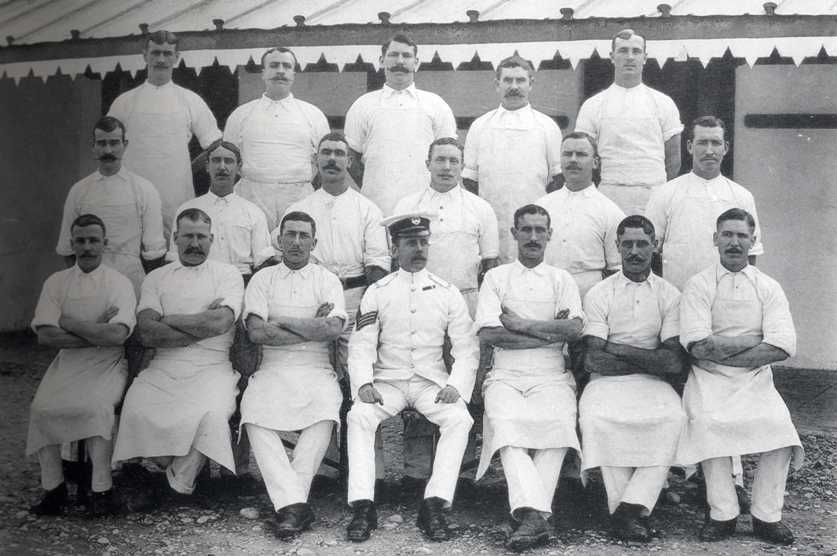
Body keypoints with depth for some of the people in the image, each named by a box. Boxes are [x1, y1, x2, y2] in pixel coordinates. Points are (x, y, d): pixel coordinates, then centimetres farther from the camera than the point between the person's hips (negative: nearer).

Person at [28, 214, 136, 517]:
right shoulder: (56, 282, 9)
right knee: (42, 407, -24)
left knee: (95, 406, -32)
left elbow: (117, 335, -14)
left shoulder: (119, 284, 1)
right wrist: (97, 333, -9)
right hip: (67, 364, 3)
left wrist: (70, 324, -8)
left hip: (106, 366, -3)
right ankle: (53, 489, -14)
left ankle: (102, 490, -24)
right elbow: (45, 335, -4)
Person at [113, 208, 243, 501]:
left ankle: (179, 482, -8)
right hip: (163, 368, 2)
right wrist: (202, 326, -7)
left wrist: (169, 319, -1)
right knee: (136, 410, -27)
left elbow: (220, 322, -11)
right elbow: (147, 333, -2)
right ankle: (173, 468, -3)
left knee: (212, 414, -32)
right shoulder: (156, 278, 15)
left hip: (211, 368, -2)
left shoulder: (228, 274, 9)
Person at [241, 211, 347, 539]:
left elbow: (334, 328, -7)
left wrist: (282, 321, -5)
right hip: (273, 369, 1)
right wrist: (311, 327, -3)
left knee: (326, 412, -33)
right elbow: (257, 333, -3)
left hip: (316, 369, -1)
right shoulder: (263, 279, 13)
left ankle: (289, 503, -26)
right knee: (254, 414, -31)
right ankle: (294, 503, -32)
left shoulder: (327, 280, 12)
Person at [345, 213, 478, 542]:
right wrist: (364, 383, -18)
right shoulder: (377, 293, 5)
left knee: (460, 418, -28)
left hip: (432, 381, 0)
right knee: (359, 417, -28)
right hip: (387, 380, 0)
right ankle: (362, 506, -26)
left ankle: (434, 505, -27)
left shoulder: (447, 293, 6)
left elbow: (467, 348, 4)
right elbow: (361, 345, 0)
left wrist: (456, 385, -13)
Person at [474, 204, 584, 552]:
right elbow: (488, 334, -1)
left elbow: (575, 330, 0)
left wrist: (522, 324, -4)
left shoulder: (562, 280, 17)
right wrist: (549, 333, -2)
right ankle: (534, 515, -44)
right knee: (505, 423, -33)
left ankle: (528, 513, -36)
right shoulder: (496, 278, 15)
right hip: (506, 376, 0)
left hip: (552, 376, 1)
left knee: (558, 421, -33)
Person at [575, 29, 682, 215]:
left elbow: (673, 159, 12)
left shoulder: (663, 103, 10)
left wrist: (658, 191, 5)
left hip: (654, 195, 1)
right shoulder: (593, 105, 8)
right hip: (609, 197, 0)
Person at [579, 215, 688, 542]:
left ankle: (630, 509, -28)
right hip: (607, 383, -1)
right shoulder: (599, 294, 5)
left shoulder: (669, 295, 8)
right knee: (594, 417, -33)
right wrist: (650, 360, -7)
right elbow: (593, 360, -6)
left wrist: (621, 350, -8)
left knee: (673, 417, -31)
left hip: (653, 384, 1)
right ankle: (633, 511, -23)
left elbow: (676, 363, -3)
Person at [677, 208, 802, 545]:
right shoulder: (698, 285, 3)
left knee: (778, 423, -26)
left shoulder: (769, 288, 9)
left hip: (756, 380, 2)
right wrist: (753, 341, -8)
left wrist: (722, 351, -11)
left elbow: (782, 348, -6)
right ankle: (722, 515, -18)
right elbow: (699, 346, -11)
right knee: (708, 421, -31)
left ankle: (767, 516, -13)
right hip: (709, 380, -2)